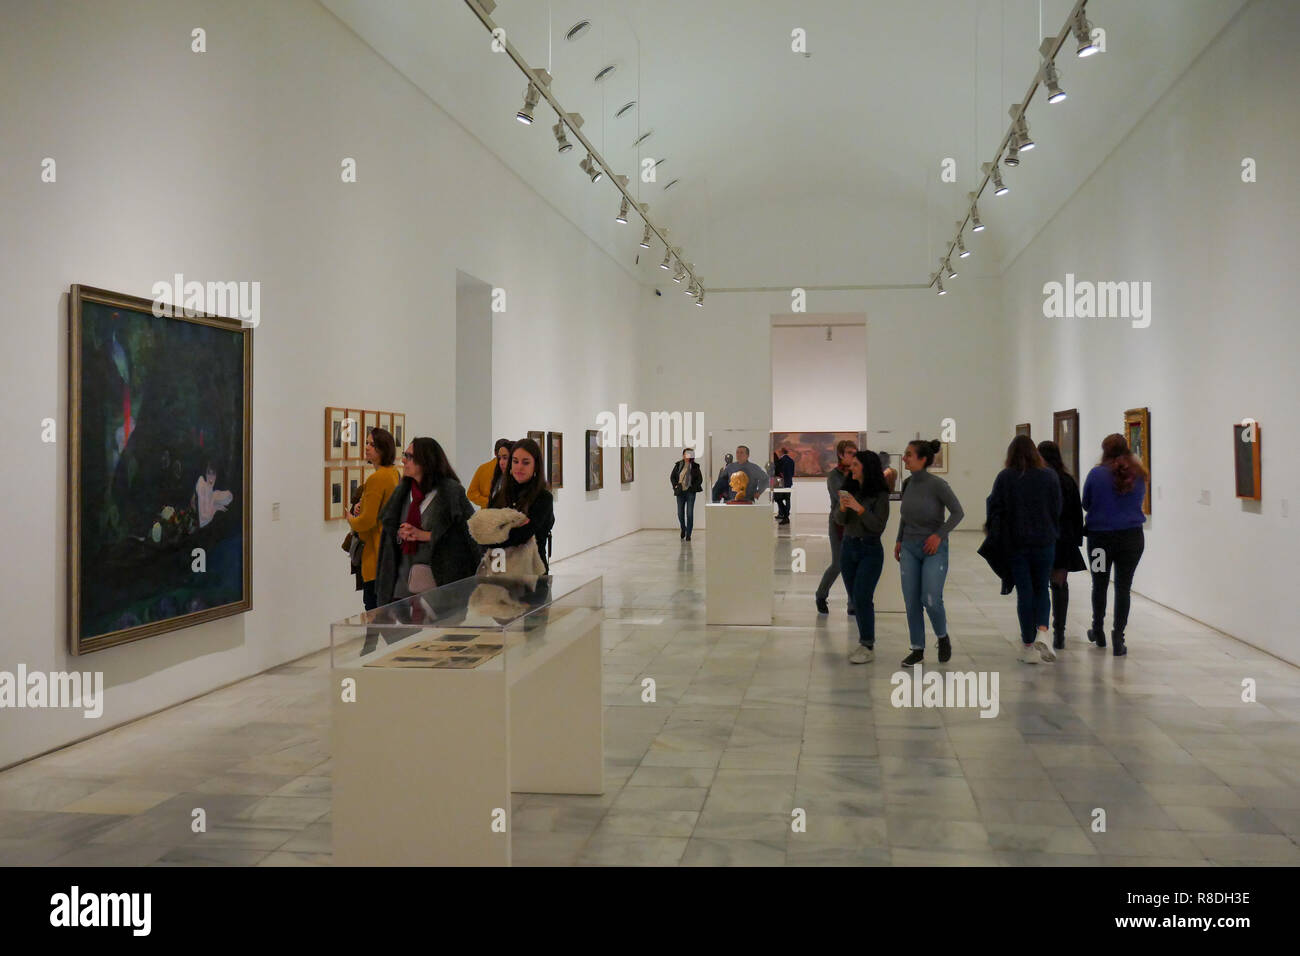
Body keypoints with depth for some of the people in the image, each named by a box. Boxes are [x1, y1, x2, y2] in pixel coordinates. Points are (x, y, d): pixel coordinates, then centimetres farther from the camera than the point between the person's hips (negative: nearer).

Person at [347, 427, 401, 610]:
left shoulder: (377, 479, -19)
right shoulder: (395, 473, 10)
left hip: (377, 553, -10)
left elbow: (367, 521, -21)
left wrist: (351, 520, 0)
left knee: (373, 605, -6)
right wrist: (362, 504, 9)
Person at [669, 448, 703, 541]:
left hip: (690, 492, -2)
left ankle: (688, 534, 0)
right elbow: (672, 477, 13)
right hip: (680, 492, 2)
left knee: (690, 513, -5)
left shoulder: (695, 466, 2)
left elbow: (700, 479, 5)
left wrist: (694, 487, -7)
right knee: (680, 513, 4)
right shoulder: (678, 465, 6)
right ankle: (683, 529, 30)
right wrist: (675, 486, 0)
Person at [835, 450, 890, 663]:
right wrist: (842, 508, -19)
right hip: (848, 547, 5)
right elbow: (840, 521, 2)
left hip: (870, 551, -5)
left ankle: (868, 646, -8)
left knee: (862, 597, -15)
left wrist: (859, 508, -25)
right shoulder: (849, 489, 3)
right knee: (856, 598, 8)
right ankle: (866, 642, 17)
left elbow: (878, 526, -15)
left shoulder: (880, 494, -11)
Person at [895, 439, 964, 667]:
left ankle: (942, 637, 14)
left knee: (930, 600, -15)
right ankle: (918, 650, 12)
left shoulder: (938, 483, -18)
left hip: (934, 549, -5)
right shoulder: (908, 482, 1)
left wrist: (939, 534, -23)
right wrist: (899, 540, 11)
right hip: (910, 549, 5)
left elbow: (958, 513, -12)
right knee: (911, 601, 0)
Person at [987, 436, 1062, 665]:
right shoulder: (1049, 476, 0)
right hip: (1044, 541, 1)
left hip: (1016, 543, -1)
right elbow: (1057, 510, 4)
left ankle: (1028, 645, 9)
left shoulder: (1005, 477, -5)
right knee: (1042, 590, 13)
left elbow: (995, 509, -6)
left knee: (1024, 593, 5)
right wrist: (1053, 534, 15)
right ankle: (1042, 632, -11)